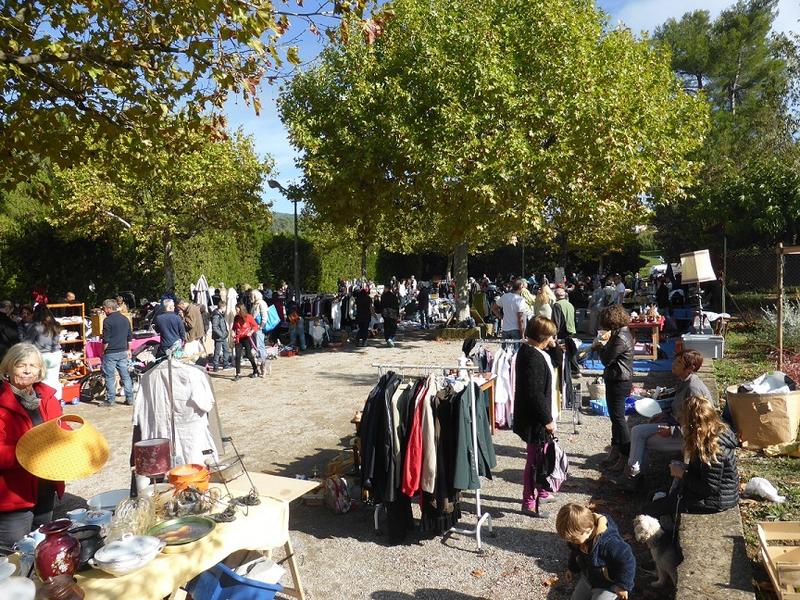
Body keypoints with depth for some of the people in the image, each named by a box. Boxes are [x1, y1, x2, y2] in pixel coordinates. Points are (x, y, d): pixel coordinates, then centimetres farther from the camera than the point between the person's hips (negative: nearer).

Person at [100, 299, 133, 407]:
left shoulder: (108, 320, -13)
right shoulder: (125, 319, 9)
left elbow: (106, 340, -14)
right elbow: (130, 337, 15)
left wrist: (103, 351, -1)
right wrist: (128, 350, 23)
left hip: (110, 353, -6)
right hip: (123, 352, 6)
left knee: (110, 376, 3)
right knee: (125, 375, 9)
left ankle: (111, 400, 7)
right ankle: (129, 398, 11)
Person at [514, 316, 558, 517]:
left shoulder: (531, 352, 7)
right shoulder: (533, 359, -26)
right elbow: (535, 394, -26)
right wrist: (547, 419, -20)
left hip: (537, 417, 11)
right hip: (535, 419, -11)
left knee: (541, 456, 25)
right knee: (535, 459, 3)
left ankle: (540, 491, 43)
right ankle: (529, 503, 17)